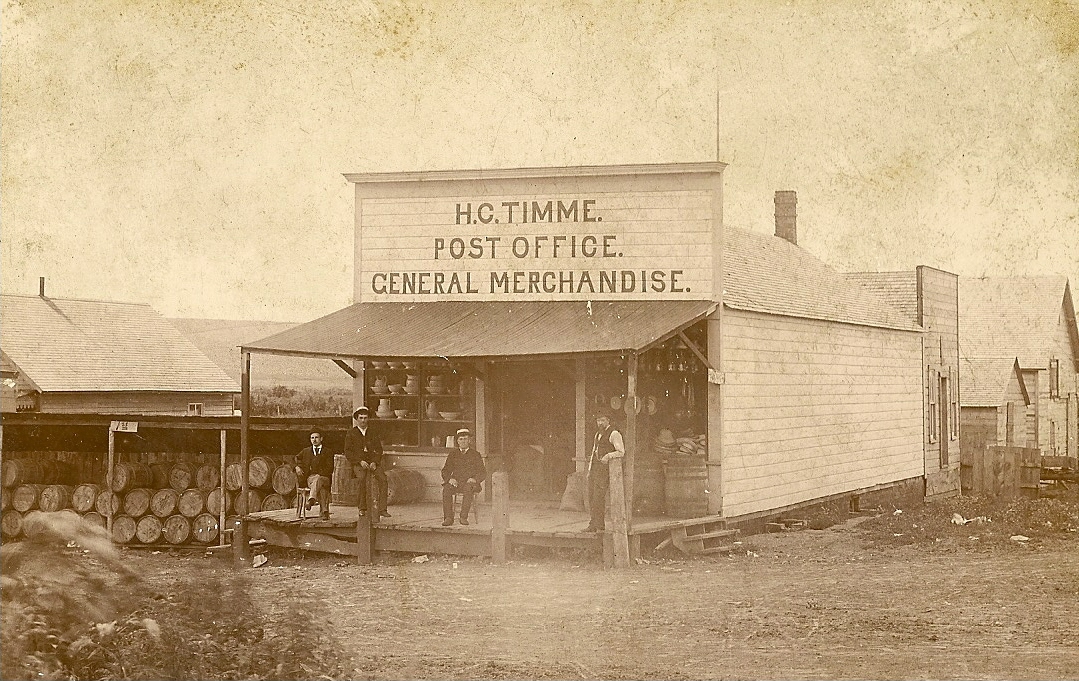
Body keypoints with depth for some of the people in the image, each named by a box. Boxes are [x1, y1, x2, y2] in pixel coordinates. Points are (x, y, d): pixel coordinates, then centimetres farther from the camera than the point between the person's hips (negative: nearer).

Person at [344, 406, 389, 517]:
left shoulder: (373, 433, 16)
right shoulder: (351, 433, 8)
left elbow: (379, 450, 13)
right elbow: (348, 452, 2)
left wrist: (374, 462, -7)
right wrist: (360, 461, -12)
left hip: (373, 463, 2)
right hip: (357, 464, -2)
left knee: (383, 479, -26)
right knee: (362, 478, -35)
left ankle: (382, 508, -27)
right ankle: (362, 508, -28)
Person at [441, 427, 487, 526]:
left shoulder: (475, 454, 11)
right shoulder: (453, 454, 17)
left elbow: (483, 473, 7)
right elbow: (445, 471, 13)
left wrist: (474, 479, -14)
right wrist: (449, 479, -9)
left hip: (470, 483, -2)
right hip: (455, 482, 2)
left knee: (468, 489, -37)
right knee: (446, 489, -31)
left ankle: (464, 517, -36)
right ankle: (448, 517, -30)